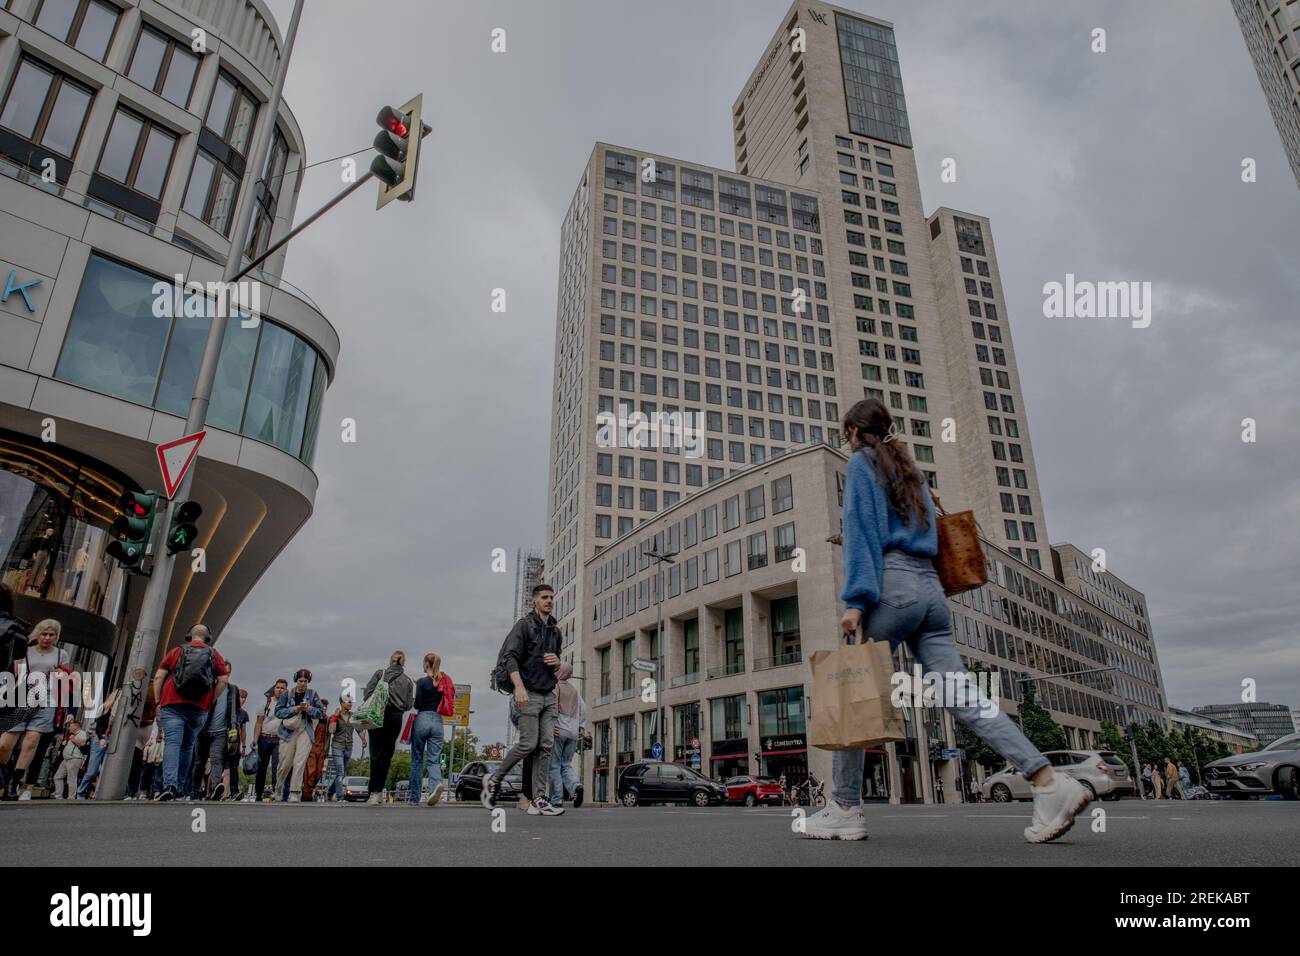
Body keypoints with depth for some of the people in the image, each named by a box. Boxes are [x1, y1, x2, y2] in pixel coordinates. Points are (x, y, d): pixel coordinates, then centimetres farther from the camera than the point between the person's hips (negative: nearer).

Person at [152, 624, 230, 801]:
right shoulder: (214, 655, 11)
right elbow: (223, 681, 2)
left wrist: (158, 702, 10)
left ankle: (169, 784, -24)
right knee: (187, 746, 13)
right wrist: (210, 702, 9)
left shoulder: (177, 651, 11)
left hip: (172, 705, -1)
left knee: (172, 743, -8)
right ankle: (180, 787, 14)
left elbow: (158, 677, 6)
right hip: (199, 709, 1)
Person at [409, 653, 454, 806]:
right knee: (434, 759, 3)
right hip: (438, 721, 4)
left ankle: (415, 797, 13)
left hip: (422, 720, -3)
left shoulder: (422, 682, -7)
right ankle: (436, 783, -25)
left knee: (417, 760, 9)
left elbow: (417, 704, -9)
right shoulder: (444, 682, 7)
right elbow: (448, 702, 9)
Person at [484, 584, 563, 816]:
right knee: (528, 743, -10)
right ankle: (494, 779, 11)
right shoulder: (524, 624, -4)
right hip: (529, 693, -7)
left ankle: (539, 799, 2)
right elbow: (510, 656, -16)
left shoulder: (555, 630, 17)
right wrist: (519, 686, -30)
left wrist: (557, 661, 2)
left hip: (549, 694, 7)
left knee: (546, 746, 0)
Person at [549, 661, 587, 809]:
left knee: (554, 765, 2)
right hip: (573, 732, 5)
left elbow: (553, 704, -15)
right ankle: (576, 786, -16)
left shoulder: (554, 686, 0)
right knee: (567, 764, 10)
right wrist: (581, 727, 15)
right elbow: (583, 708, 18)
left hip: (559, 730, -5)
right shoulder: (574, 690, 19)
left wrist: (551, 725, -15)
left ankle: (557, 799, -2)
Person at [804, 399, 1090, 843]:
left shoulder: (862, 463, 3)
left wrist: (855, 599, -14)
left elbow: (861, 531, -9)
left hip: (892, 584, -7)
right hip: (930, 587, 8)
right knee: (962, 695, 1)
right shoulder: (910, 470, 26)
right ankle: (1050, 784, -9)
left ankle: (845, 810, 2)